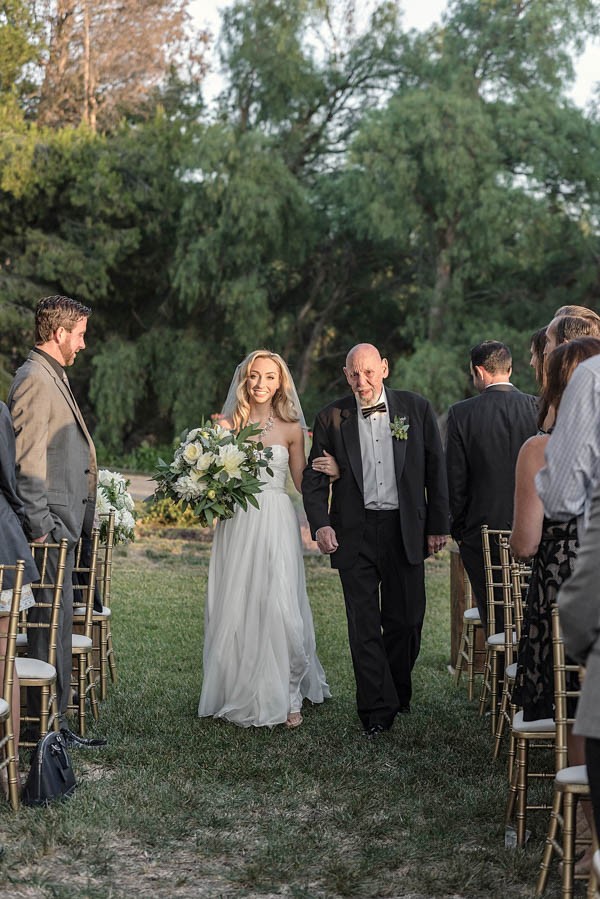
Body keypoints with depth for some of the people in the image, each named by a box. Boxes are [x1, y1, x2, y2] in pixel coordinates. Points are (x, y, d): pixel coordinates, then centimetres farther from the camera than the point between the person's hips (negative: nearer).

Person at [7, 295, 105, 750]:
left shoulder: (53, 376, 19)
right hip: (50, 523, -10)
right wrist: (41, 526, -20)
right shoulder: (36, 379, -13)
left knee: (56, 622, 12)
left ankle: (51, 720, 18)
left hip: (61, 523, 10)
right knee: (52, 622, -5)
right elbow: (28, 461, -18)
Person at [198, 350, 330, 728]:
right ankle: (242, 697, 15)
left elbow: (303, 482, 9)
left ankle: (286, 697, 4)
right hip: (237, 524, 1)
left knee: (281, 611, -8)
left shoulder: (291, 429, 5)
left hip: (277, 526, -1)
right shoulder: (226, 425, 5)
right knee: (236, 611, 3)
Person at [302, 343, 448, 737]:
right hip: (354, 533, 0)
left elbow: (436, 470, 6)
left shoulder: (416, 408, 3)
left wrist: (438, 526, 3)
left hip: (405, 530, 0)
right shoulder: (331, 418, 3)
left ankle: (399, 692, 30)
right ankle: (377, 710, 7)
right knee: (364, 626, 0)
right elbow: (314, 477, 4)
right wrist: (320, 524, -11)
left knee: (406, 619, 7)